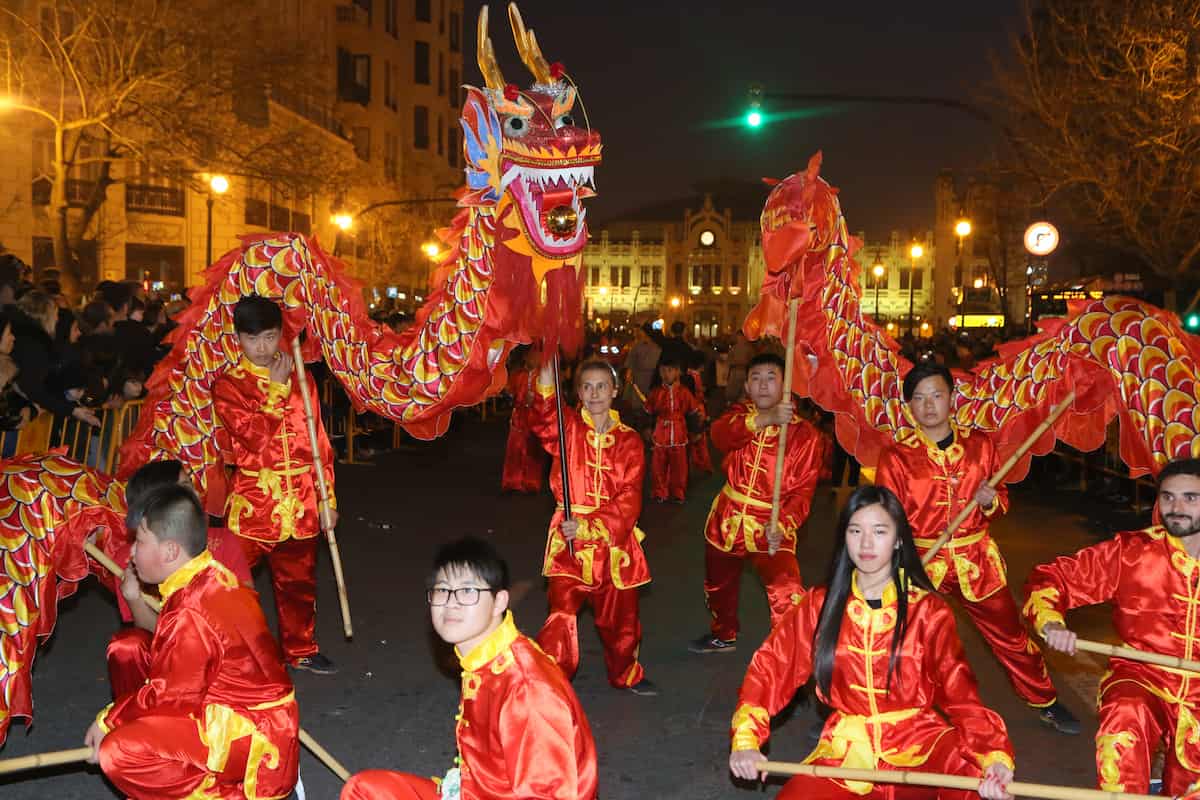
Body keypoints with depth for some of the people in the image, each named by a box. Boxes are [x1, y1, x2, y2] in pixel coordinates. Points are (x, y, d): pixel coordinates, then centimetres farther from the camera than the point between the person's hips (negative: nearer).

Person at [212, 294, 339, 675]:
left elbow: (319, 441, 9)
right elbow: (255, 436, -19)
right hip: (252, 503, -3)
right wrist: (276, 388, -12)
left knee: (299, 582, 16)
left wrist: (328, 498, 8)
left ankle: (301, 649, 32)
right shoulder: (228, 385, -3)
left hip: (300, 503, 4)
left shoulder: (301, 379, 7)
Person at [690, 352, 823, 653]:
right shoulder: (740, 413, -3)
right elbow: (720, 433, -28)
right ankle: (724, 636, 53)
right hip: (727, 521, 4)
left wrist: (782, 525, -33)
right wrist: (765, 419, -45)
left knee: (788, 595, -25)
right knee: (718, 584, 25)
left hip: (770, 527, -4)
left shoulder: (804, 434, -11)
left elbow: (802, 492, -15)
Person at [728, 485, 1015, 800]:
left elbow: (960, 692, -7)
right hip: (846, 751, 3)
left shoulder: (929, 610, -1)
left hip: (920, 744, -2)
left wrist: (994, 756, -26)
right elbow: (771, 666, 1)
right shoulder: (821, 603, 3)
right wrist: (746, 740, -14)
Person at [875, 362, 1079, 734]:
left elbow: (1002, 499, 12)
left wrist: (991, 501, -11)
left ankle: (1046, 704, 35)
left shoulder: (979, 443, 2)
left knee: (1010, 635, 14)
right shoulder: (896, 455, -6)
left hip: (977, 560, 2)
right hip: (921, 561, -2)